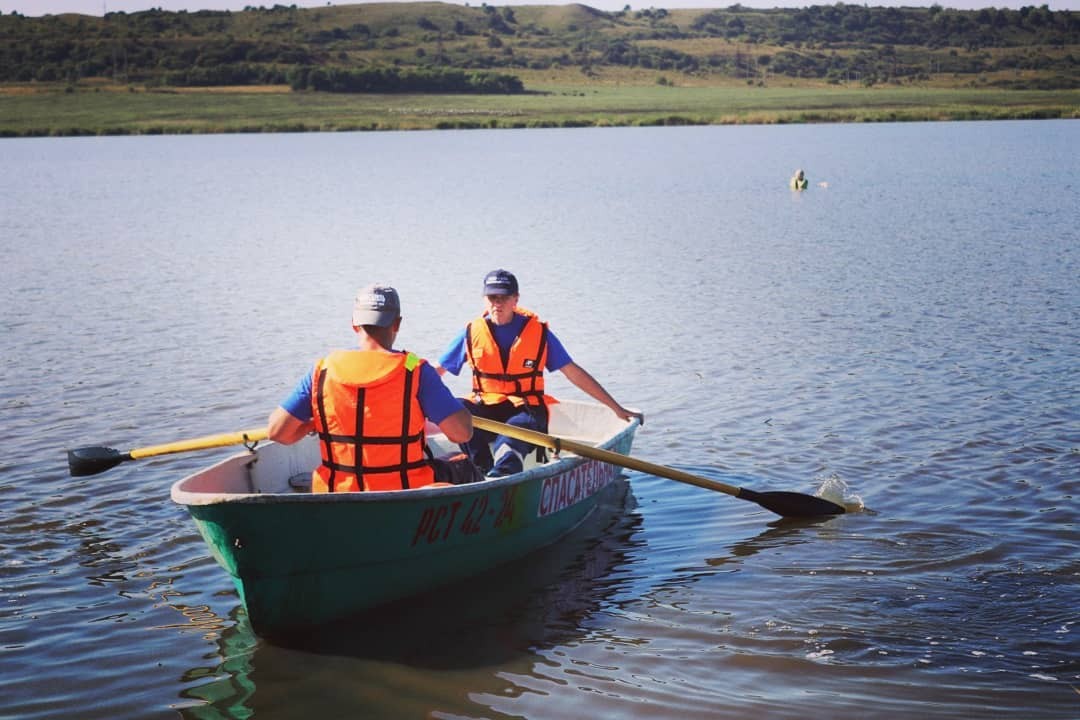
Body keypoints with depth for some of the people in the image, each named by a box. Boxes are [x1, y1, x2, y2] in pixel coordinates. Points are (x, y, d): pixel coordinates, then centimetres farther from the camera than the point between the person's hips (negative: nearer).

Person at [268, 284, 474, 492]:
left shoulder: (323, 372, -5)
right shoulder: (415, 372, -12)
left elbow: (276, 431, -6)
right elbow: (462, 432, -16)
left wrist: (312, 425, 15)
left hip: (338, 493, 2)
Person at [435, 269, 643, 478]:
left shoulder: (538, 332, 4)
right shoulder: (472, 333, 7)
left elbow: (574, 373, 7)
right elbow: (435, 371, 14)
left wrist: (617, 408, 5)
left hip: (526, 411, -2)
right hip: (485, 410, 2)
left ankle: (502, 474, -66)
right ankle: (484, 472, -39)